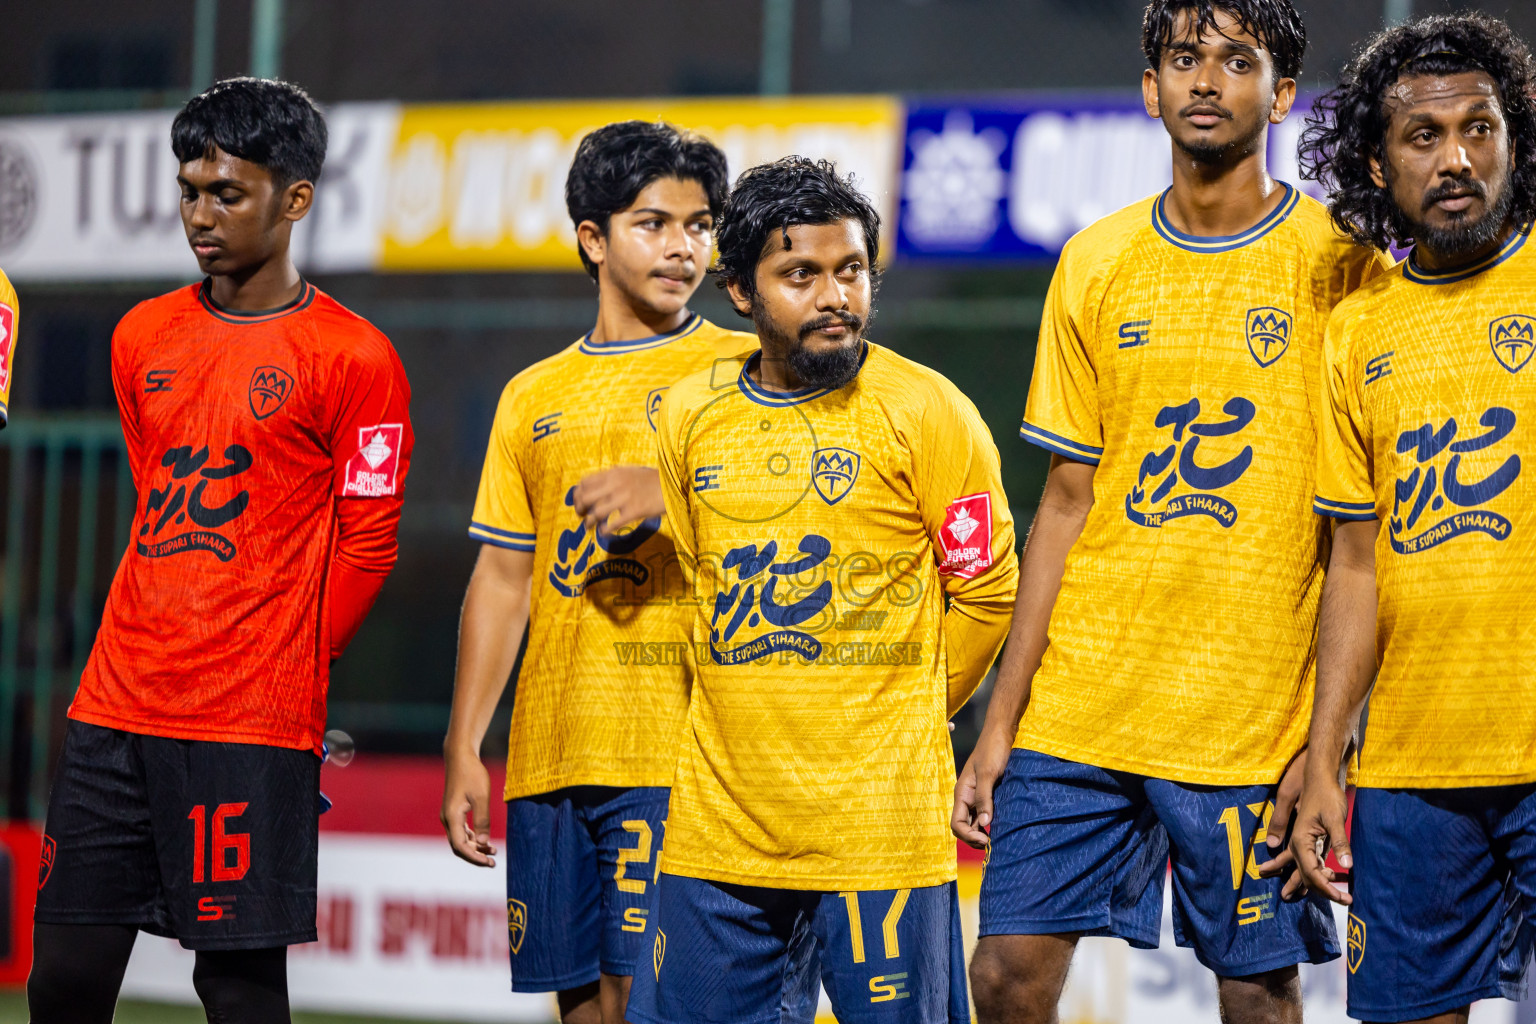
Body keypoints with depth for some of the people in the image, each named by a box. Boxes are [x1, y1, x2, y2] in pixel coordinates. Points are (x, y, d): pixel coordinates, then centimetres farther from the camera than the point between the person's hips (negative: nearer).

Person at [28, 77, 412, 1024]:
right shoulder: (143, 337, 14)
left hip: (252, 731, -6)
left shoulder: (355, 360, -5)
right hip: (117, 705, 6)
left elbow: (366, 546, -2)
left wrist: (285, 676, 0)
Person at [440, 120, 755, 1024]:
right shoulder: (535, 397, 17)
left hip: (672, 747, -5)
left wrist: (670, 494, -22)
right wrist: (463, 750, 12)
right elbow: (502, 579, 18)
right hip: (549, 752, 5)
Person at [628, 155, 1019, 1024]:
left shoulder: (924, 410, -5)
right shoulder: (689, 415, 8)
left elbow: (988, 589, 1)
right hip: (720, 817, 4)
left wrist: (900, 716, 8)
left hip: (879, 823, -4)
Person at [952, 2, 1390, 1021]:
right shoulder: (1095, 265, 9)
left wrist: (1328, 737, -12)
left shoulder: (1336, 264, -3)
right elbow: (1068, 504, 11)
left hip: (1253, 726, -3)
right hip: (1077, 704, 4)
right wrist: (1001, 723, 6)